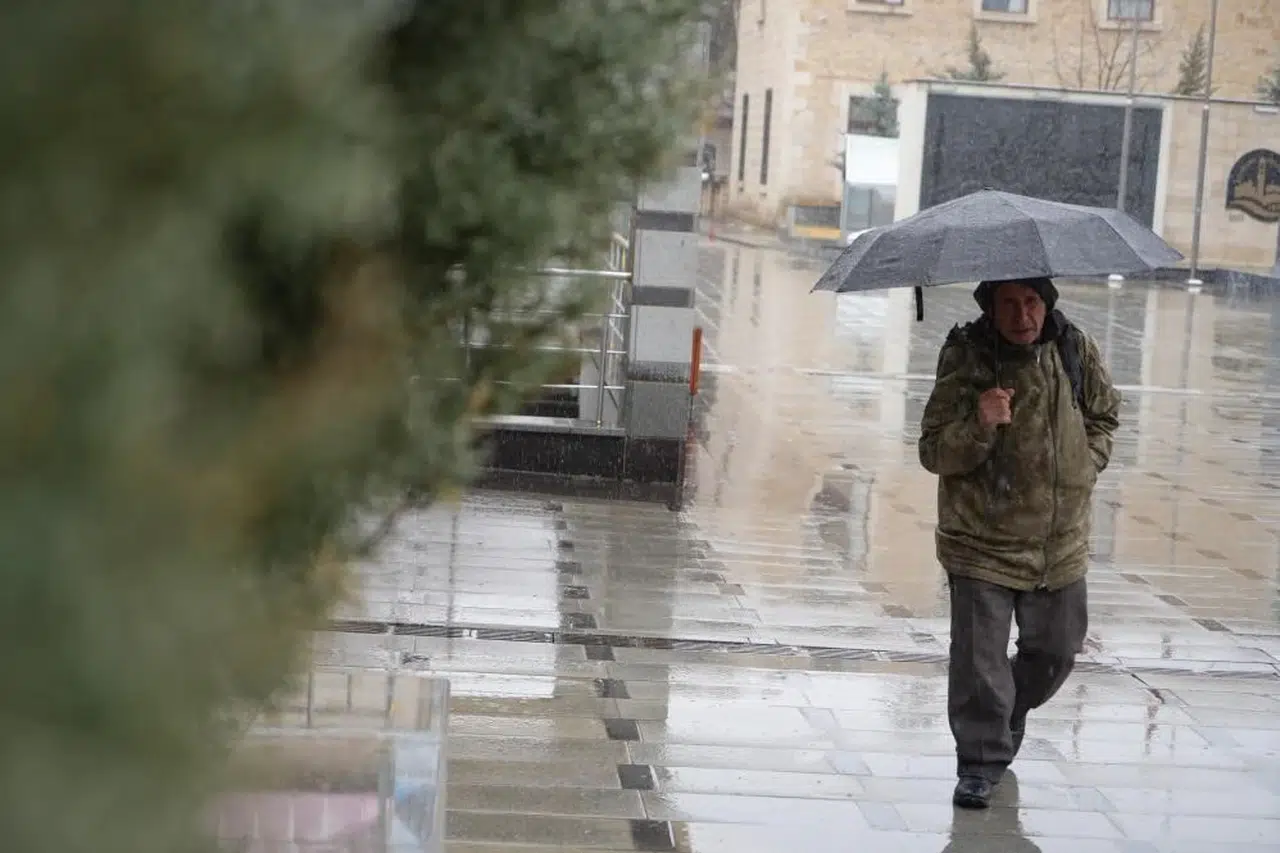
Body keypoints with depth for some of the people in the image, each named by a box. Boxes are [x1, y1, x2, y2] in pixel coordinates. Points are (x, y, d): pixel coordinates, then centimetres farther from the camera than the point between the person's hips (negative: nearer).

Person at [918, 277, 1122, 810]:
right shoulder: (965, 361, -15)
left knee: (1056, 650, 17)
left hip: (1061, 542, 4)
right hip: (982, 541, -4)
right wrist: (980, 425, -33)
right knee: (980, 661, -5)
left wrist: (1088, 462, 3)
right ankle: (981, 762, 13)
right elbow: (933, 454, -16)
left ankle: (1010, 712, 46)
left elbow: (1104, 414, 17)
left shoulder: (1076, 351, -3)